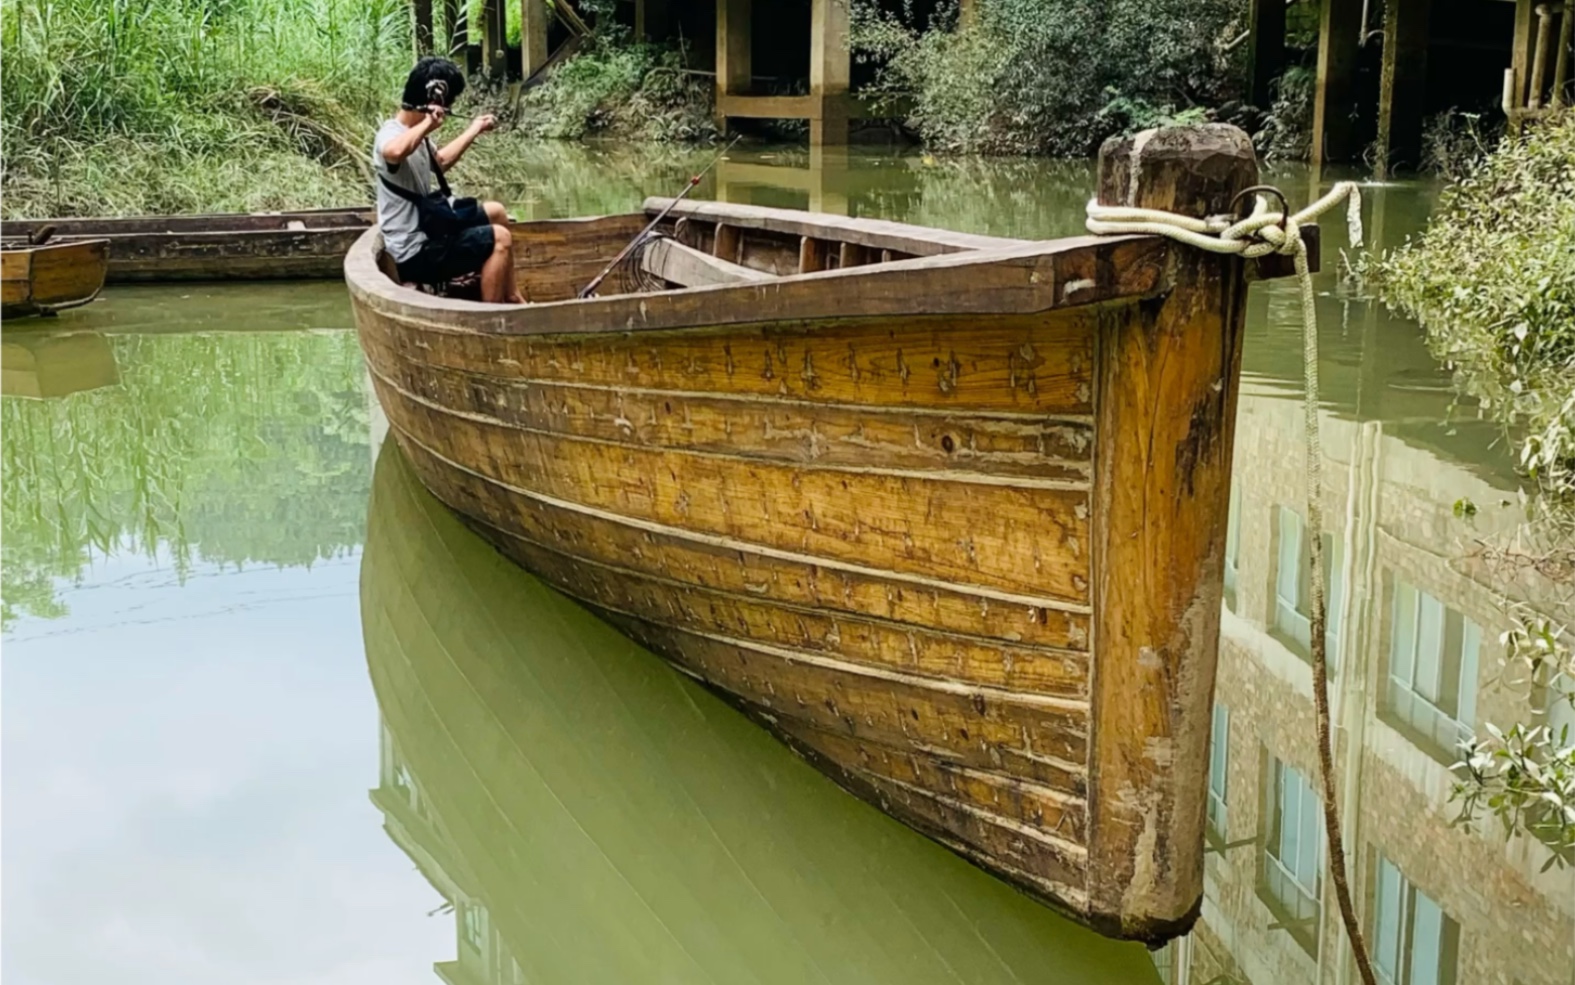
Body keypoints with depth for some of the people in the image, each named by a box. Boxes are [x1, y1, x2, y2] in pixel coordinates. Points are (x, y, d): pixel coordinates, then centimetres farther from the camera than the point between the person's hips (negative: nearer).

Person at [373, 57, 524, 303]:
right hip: (416, 253, -11)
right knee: (499, 238, -10)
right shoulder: (392, 135, -26)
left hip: (424, 225, 11)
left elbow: (439, 162, 25)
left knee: (495, 212, 22)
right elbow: (394, 152, -53)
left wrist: (474, 130, 31)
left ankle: (511, 297, 29)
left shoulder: (414, 131, 4)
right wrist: (427, 125, -42)